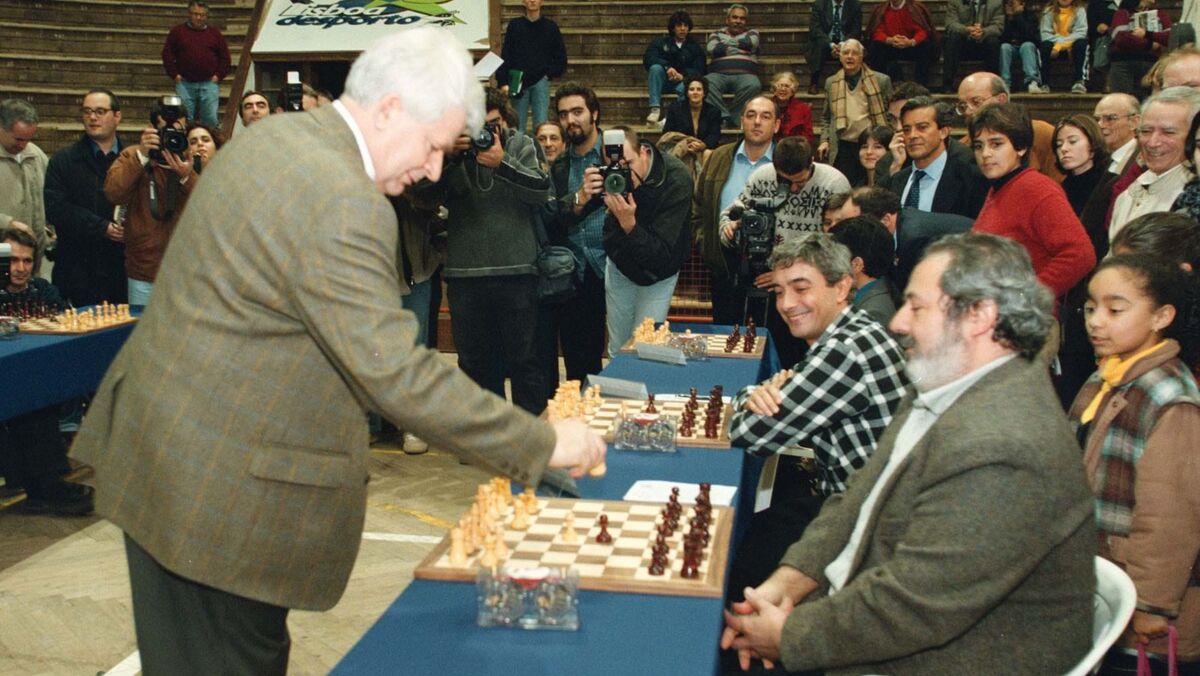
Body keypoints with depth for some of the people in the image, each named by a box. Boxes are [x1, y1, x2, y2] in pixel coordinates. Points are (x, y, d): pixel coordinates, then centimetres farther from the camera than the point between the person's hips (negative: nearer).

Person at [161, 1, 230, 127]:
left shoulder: (215, 33, 9)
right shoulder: (177, 31, 6)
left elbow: (225, 57, 11)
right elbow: (167, 55, 7)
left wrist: (218, 76, 1)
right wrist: (174, 75, -1)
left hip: (209, 84, 0)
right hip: (185, 84, 0)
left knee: (210, 119, -2)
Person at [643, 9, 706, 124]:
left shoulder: (695, 47, 14)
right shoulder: (660, 42, 10)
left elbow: (699, 71, 1)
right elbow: (648, 59, -8)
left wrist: (683, 76, -21)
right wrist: (667, 67, -26)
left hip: (683, 81, 0)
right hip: (662, 82, 1)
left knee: (686, 87, -35)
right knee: (656, 68, -31)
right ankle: (655, 109, -38)